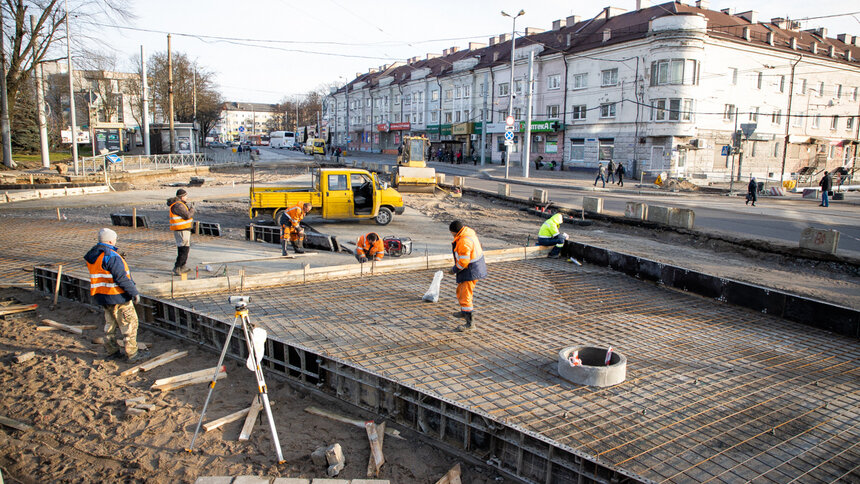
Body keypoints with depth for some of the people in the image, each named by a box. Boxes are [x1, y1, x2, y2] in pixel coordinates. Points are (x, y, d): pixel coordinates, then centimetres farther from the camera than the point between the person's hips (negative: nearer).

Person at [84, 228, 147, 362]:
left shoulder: (92, 254, 8)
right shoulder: (111, 256, -21)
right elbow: (122, 278, -23)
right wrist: (134, 292, -17)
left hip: (102, 296, 9)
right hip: (117, 296, -9)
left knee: (110, 323, 19)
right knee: (129, 323, 1)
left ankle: (112, 351, 27)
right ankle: (132, 353, 5)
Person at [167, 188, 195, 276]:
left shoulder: (181, 204, 15)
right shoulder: (178, 205, -18)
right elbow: (187, 215, -21)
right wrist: (192, 210, -5)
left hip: (185, 229, 11)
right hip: (181, 230, -11)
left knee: (186, 248, 19)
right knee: (184, 249, -10)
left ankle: (182, 267, 30)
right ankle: (177, 268, -8)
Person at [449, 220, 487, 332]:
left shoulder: (464, 241, -29)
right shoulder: (468, 231, 3)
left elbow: (463, 261, -28)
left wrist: (454, 269, -10)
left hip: (471, 271, -11)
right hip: (474, 268, 11)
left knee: (465, 296, -8)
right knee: (460, 291, 27)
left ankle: (470, 323, -4)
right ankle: (464, 312, 47)